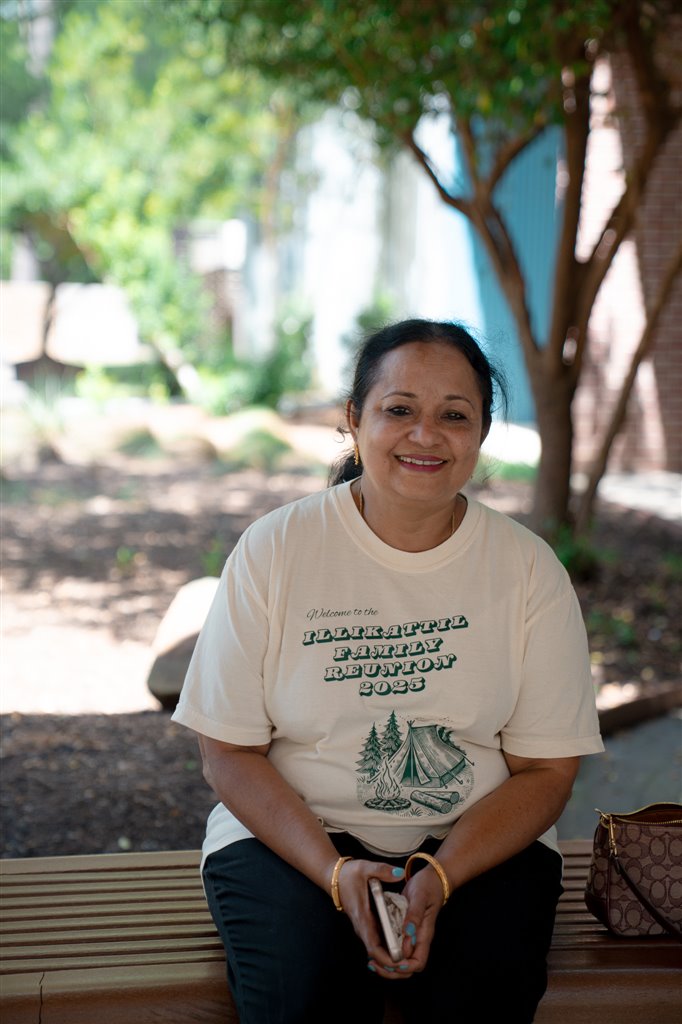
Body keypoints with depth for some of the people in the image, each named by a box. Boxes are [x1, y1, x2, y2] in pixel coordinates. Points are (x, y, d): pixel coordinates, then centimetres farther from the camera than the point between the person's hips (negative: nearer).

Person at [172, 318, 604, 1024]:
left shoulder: (528, 568, -1)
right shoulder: (273, 550, -5)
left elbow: (546, 770, -1)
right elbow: (228, 750, -4)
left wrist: (439, 876, -17)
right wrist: (334, 870, -19)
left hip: (479, 838, 1)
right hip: (290, 832, -1)